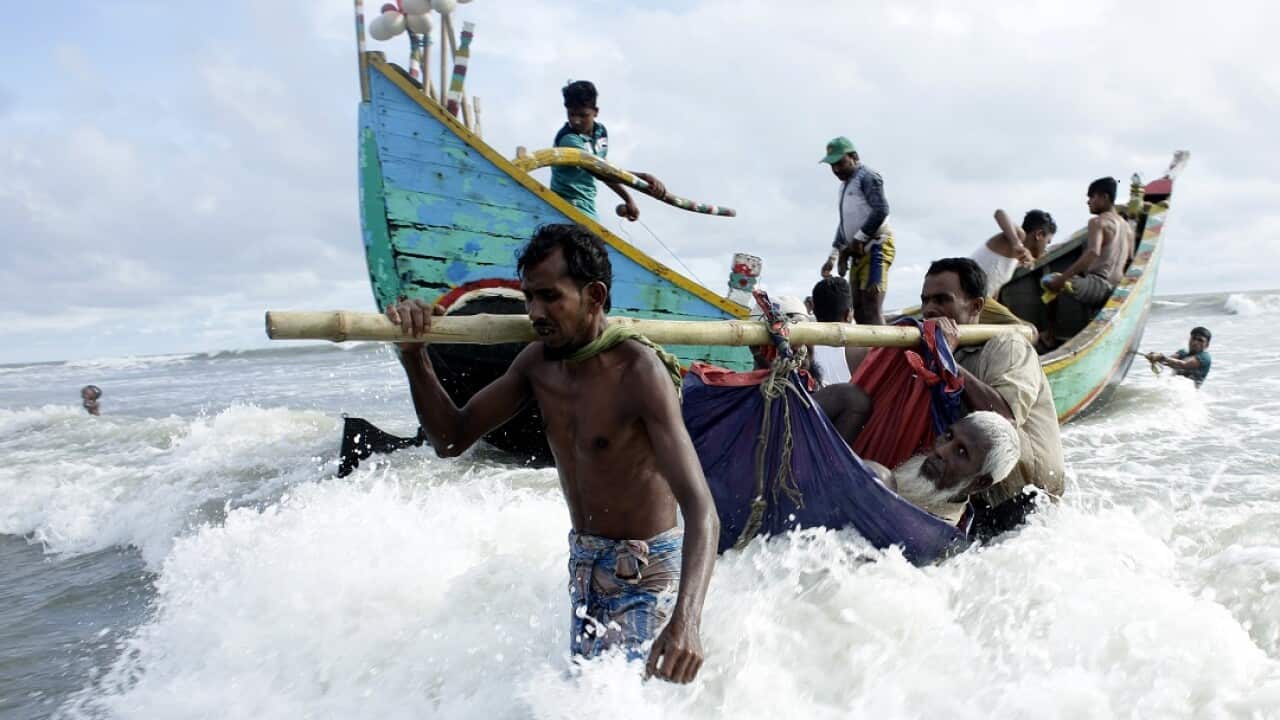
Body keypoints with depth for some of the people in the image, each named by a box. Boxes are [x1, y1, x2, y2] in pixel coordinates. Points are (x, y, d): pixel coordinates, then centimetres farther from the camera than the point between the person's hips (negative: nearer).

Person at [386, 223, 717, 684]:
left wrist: (685, 620, -49)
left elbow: (701, 510, -34)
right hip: (584, 562, 7)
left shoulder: (639, 371, -26)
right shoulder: (538, 361, -4)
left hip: (643, 574, -7)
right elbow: (452, 440, 3)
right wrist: (414, 357, -13)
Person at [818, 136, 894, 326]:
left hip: (876, 246, -9)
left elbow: (881, 211, -17)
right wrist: (834, 256, 23)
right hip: (860, 252, 9)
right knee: (859, 310, 5)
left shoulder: (867, 177, -4)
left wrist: (857, 239, -15)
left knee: (871, 307, -18)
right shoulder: (845, 185, 24)